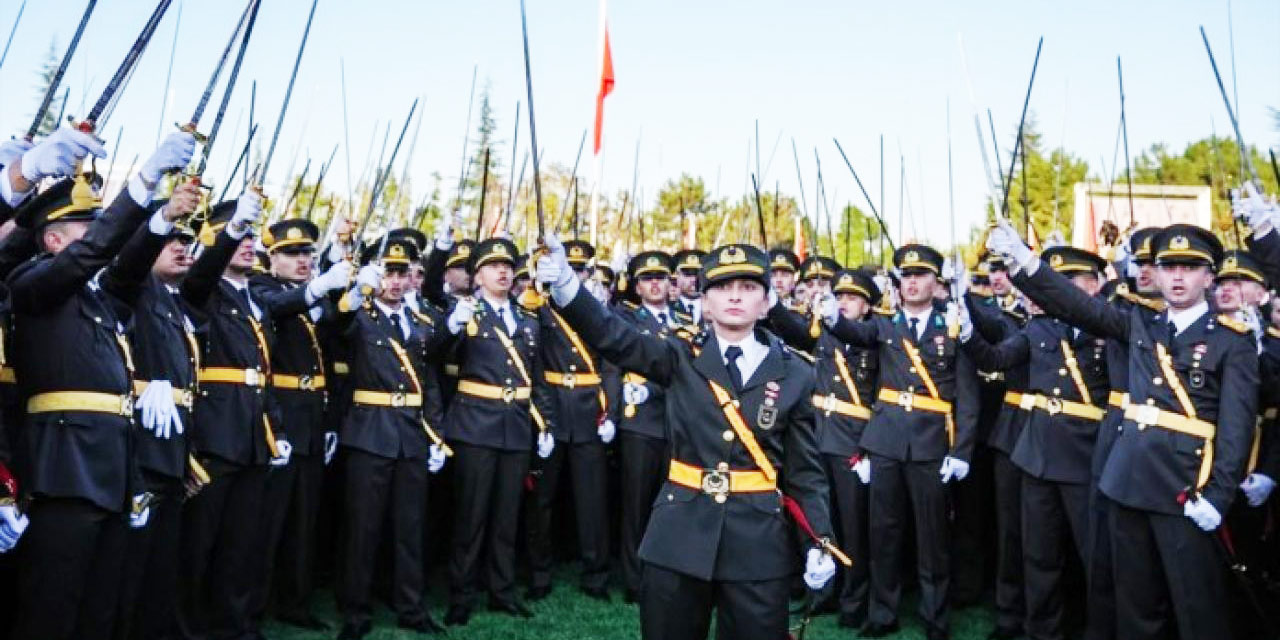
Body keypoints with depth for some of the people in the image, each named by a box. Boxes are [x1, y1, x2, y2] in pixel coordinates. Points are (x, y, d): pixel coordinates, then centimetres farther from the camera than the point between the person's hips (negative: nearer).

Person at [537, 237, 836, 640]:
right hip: (678, 536, 0)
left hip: (759, 543, 0)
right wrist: (564, 283, -29)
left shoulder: (794, 374, 2)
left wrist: (820, 542, -5)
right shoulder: (682, 358, 2)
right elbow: (611, 337, -13)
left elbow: (805, 470, 4)